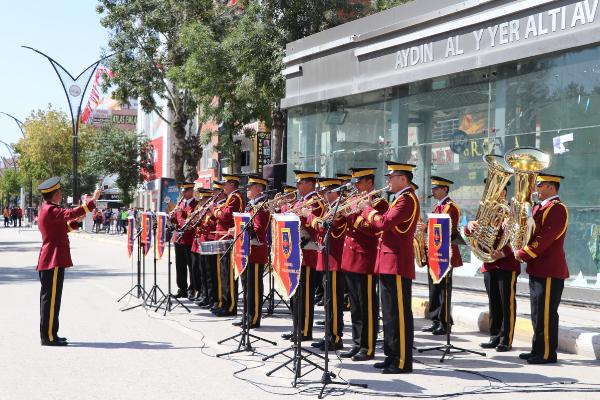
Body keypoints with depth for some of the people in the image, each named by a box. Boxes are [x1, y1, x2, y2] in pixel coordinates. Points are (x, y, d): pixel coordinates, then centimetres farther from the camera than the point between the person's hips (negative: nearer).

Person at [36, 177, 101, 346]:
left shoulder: (47, 209, 17)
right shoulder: (50, 210, -16)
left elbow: (62, 228, 25)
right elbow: (70, 213, -28)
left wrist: (77, 220, 18)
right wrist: (93, 200, -24)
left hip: (50, 261, 11)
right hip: (53, 261, -11)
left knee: (49, 298, 14)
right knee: (51, 298, -7)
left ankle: (49, 335, 20)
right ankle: (49, 336, -3)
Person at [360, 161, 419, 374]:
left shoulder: (407, 199, -14)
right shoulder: (401, 199, 19)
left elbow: (384, 222, -24)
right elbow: (386, 225, 19)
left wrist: (367, 210, -7)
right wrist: (371, 210, 8)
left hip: (397, 264, -10)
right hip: (389, 263, 10)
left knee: (400, 314, -6)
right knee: (390, 314, 14)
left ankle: (403, 362, -2)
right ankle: (392, 356, 21)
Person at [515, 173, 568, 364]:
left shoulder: (557, 208, -14)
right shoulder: (539, 207, 17)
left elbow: (544, 238, -21)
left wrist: (523, 254, -14)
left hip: (550, 271, -10)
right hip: (538, 269, 10)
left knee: (546, 314, -6)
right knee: (538, 313, 15)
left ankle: (547, 354, -1)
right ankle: (538, 350, 23)